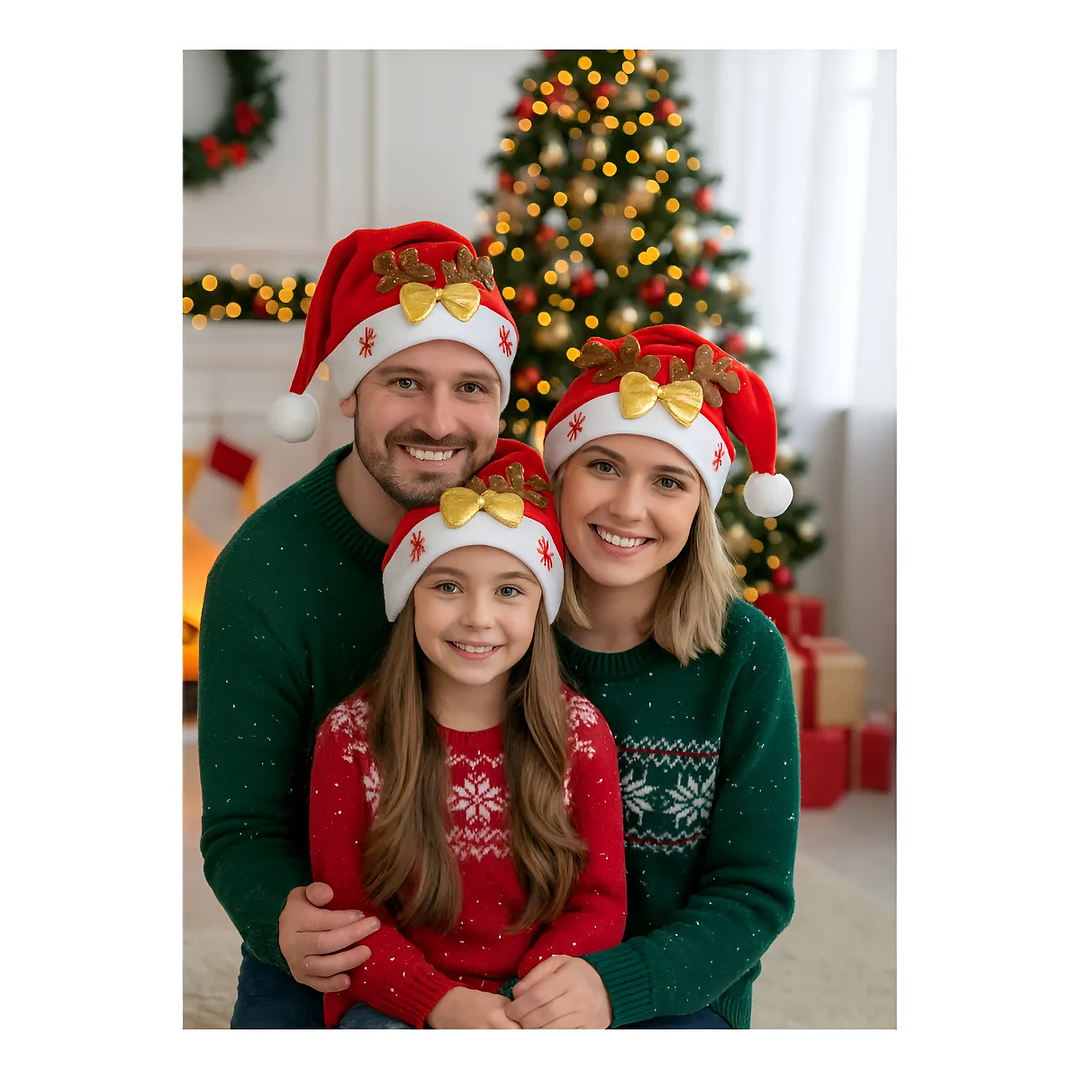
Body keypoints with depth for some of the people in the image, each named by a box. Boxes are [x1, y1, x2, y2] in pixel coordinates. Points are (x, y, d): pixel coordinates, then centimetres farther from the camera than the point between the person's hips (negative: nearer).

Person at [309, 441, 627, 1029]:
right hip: (397, 1007, -1)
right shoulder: (352, 735, -4)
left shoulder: (580, 731, -1)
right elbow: (344, 913, -4)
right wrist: (442, 1001, -20)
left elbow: (600, 903, 0)